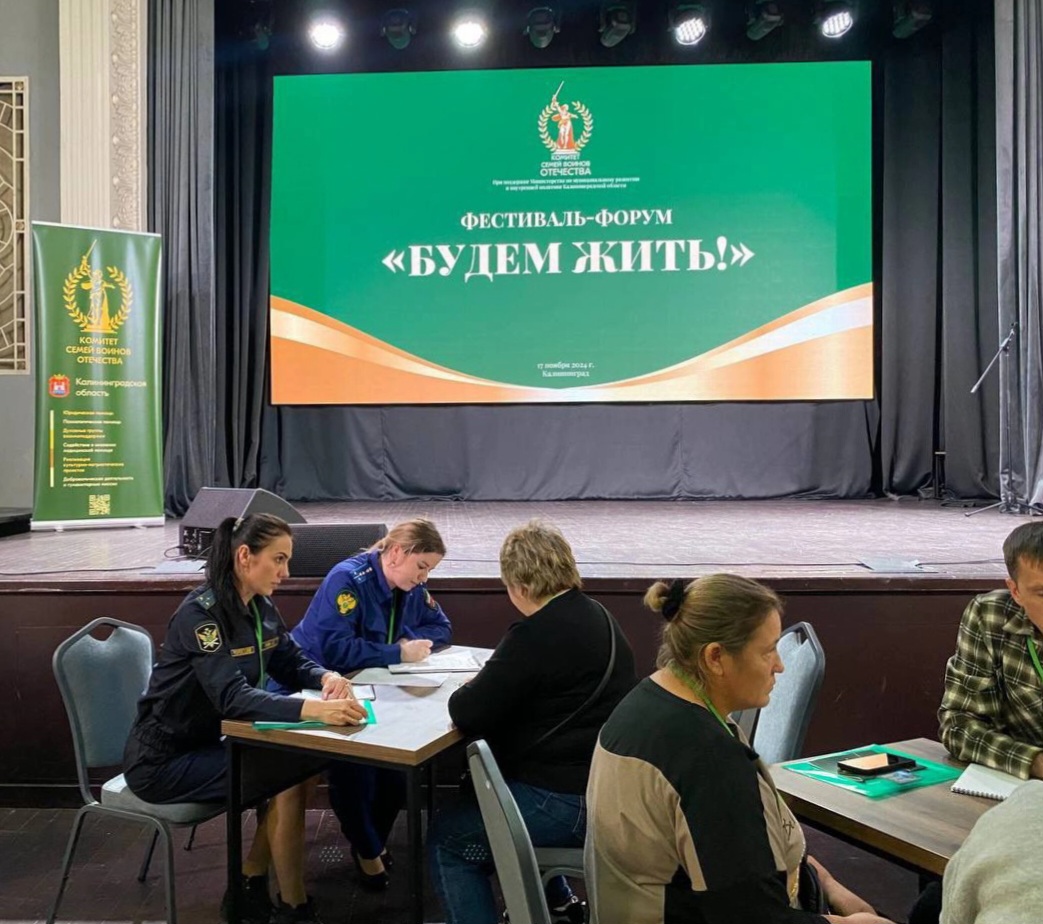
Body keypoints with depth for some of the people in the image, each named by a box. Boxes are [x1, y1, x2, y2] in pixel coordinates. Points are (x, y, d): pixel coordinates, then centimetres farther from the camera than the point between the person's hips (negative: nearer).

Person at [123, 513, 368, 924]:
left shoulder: (261, 607, 0)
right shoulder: (201, 613, -25)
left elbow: (291, 662, 8)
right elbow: (232, 697, -36)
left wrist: (327, 677, -16)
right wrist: (315, 709, -50)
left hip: (208, 742, 8)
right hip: (163, 759, -8)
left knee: (300, 760, -8)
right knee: (289, 776, -17)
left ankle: (249, 886, 9)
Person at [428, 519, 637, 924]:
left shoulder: (535, 635, -22)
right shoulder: (599, 618, 7)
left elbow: (468, 714, -19)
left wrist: (468, 690, 3)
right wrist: (491, 684, 8)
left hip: (567, 803, -9)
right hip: (606, 788, 9)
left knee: (445, 838, 9)